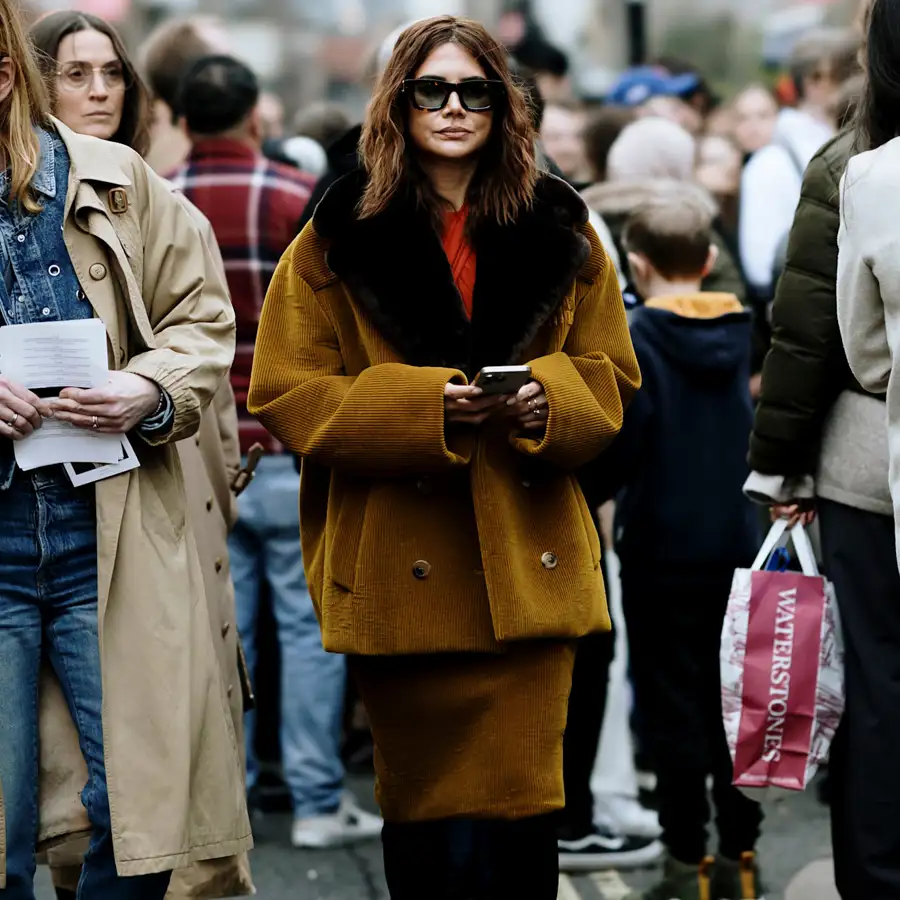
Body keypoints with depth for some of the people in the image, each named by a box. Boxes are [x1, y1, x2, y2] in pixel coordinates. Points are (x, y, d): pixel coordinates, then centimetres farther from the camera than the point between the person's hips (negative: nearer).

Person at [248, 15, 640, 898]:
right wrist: (423, 404, -15)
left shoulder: (558, 231, 10)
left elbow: (611, 378, 14)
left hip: (529, 569, 2)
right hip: (402, 573, -1)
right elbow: (285, 394, -1)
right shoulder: (342, 238, 2)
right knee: (428, 827, 6)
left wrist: (545, 397, -9)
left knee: (522, 824, 0)